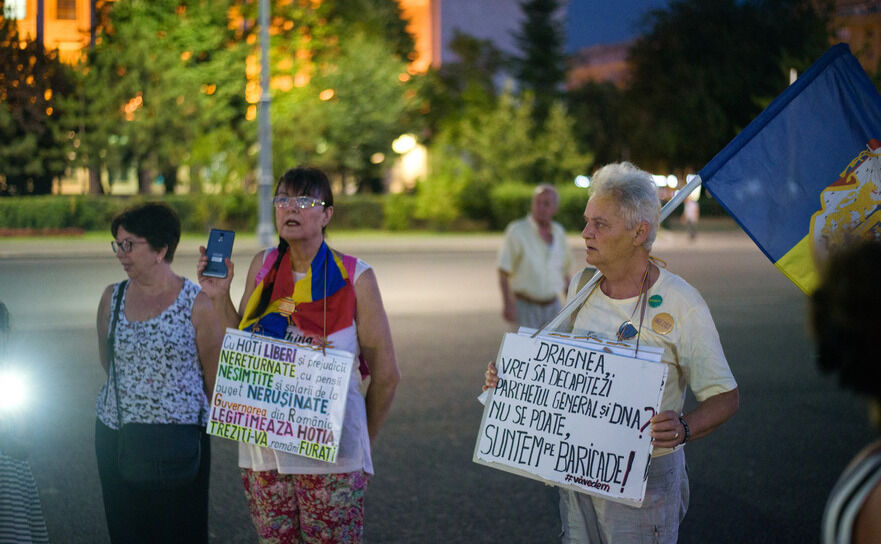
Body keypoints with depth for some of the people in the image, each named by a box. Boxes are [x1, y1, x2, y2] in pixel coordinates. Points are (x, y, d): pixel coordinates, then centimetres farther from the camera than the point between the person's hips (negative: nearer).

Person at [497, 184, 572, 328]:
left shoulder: (558, 232, 3)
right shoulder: (516, 230, -14)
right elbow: (503, 272, -14)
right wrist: (507, 304, -26)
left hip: (552, 307, 5)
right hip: (524, 308, -5)